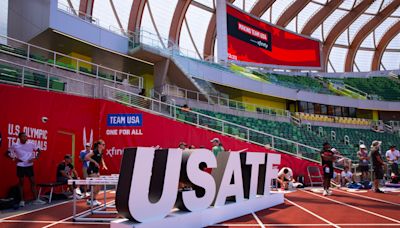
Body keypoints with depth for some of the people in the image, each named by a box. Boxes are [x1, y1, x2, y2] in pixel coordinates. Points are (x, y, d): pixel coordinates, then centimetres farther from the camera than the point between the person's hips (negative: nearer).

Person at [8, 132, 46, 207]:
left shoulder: (31, 144, -3)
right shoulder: (15, 145, -6)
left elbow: (39, 151, 8)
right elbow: (8, 153, 3)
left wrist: (35, 158, -7)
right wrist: (14, 159, -10)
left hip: (29, 165, 2)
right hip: (20, 166, -2)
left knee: (33, 181, 3)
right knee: (21, 182, 4)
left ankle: (36, 199, 7)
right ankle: (22, 200, 11)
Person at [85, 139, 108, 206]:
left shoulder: (101, 153, 7)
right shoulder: (95, 151, -17)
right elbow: (86, 157, -25)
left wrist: (104, 165, 6)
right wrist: (94, 161, -23)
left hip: (96, 170, 9)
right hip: (91, 170, -9)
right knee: (96, 185, -9)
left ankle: (93, 199, 20)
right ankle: (91, 200, 3)